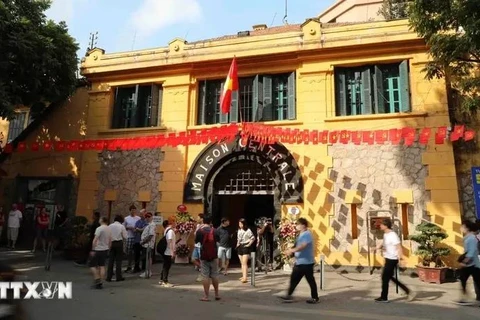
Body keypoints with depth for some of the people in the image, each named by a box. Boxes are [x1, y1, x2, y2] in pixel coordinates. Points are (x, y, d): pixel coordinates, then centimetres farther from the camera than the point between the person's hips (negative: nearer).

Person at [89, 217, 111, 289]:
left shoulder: (99, 229, -14)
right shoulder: (109, 229, 8)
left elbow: (95, 240, -19)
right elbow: (110, 241, 14)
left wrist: (93, 250, -16)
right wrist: (108, 249, 22)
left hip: (98, 250, -7)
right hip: (105, 250, 7)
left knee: (92, 265, 5)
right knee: (102, 266, 10)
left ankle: (97, 279, -6)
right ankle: (100, 283, 11)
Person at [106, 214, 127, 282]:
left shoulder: (109, 226, 4)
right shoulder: (122, 226, -5)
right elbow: (125, 237, -4)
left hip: (111, 243, 3)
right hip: (119, 243, -3)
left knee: (110, 260, 7)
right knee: (118, 260, 3)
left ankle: (109, 277, 9)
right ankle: (118, 277, 7)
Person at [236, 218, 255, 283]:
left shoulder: (248, 230, -11)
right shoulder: (239, 230, 9)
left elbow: (253, 238, -9)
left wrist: (249, 244, -11)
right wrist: (237, 243, 9)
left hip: (245, 247, -7)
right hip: (240, 247, 7)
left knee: (244, 263, -15)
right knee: (242, 263, 12)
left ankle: (245, 278, -18)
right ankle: (243, 276, 20)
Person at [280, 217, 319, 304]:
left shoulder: (307, 234, -17)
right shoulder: (301, 235, 14)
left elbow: (303, 245, -30)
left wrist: (293, 250, -36)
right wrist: (292, 251, 9)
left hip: (307, 262, -10)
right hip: (299, 262, 10)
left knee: (310, 280, 3)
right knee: (294, 278, 10)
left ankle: (315, 298, 15)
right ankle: (289, 296, 16)